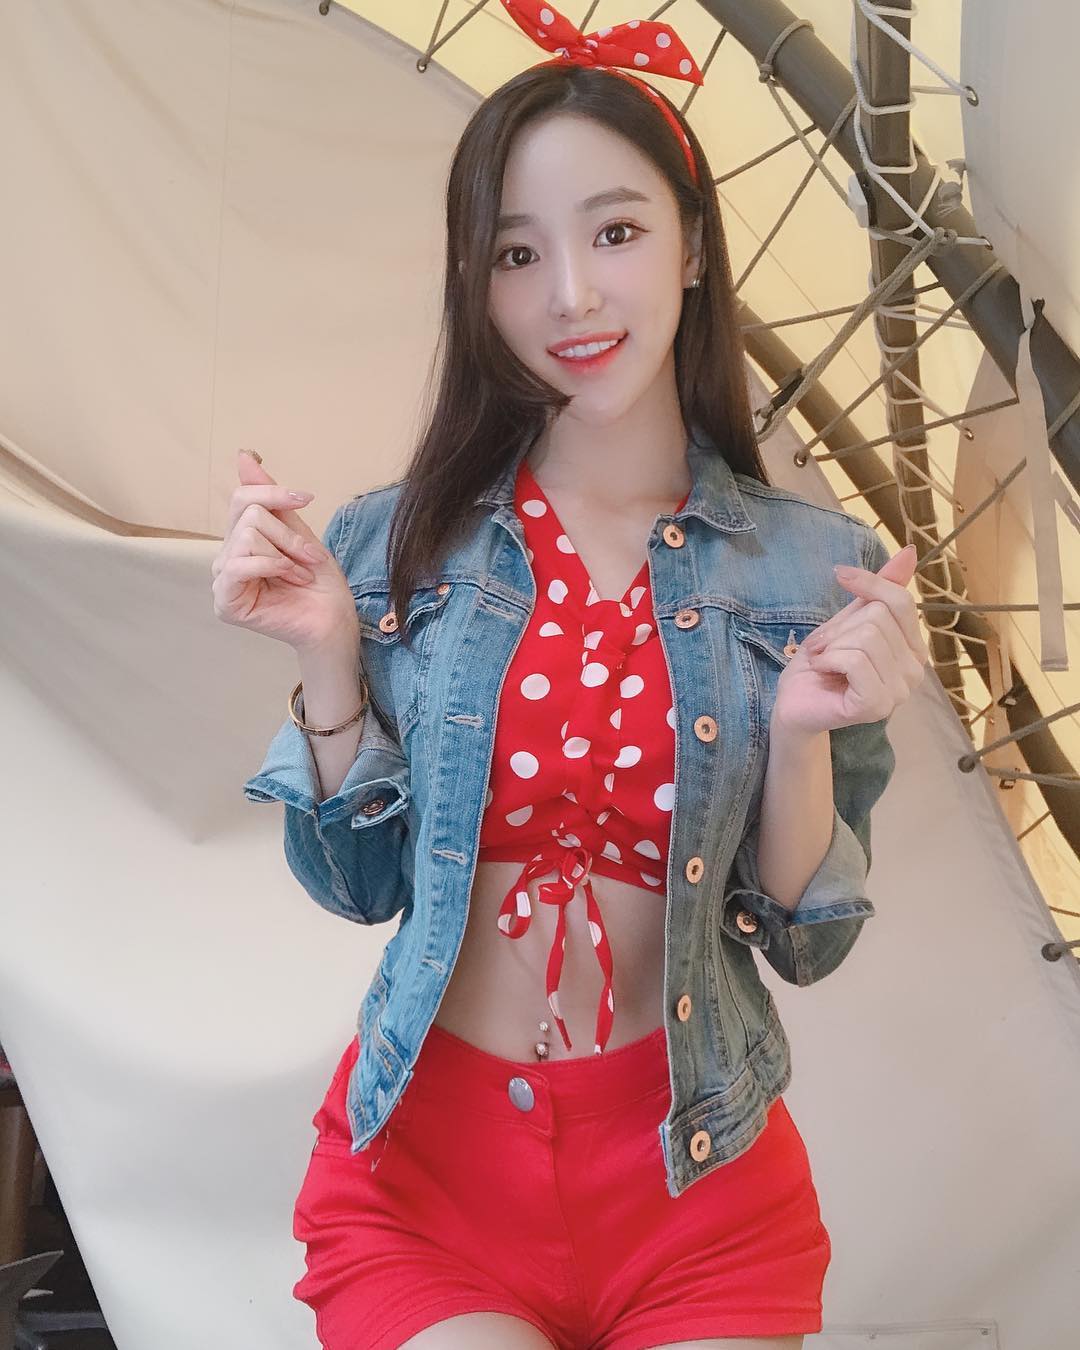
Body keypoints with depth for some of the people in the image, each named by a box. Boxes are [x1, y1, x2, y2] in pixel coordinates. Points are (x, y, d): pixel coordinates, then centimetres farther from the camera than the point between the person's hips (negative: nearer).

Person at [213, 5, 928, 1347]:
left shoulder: (814, 569, -5)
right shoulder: (401, 546, -3)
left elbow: (806, 943, -2)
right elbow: (360, 886, 1)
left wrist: (803, 735, -19)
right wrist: (328, 660, -13)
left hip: (697, 1183, 1)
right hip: (425, 1158, 0)